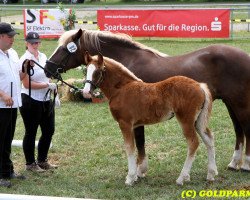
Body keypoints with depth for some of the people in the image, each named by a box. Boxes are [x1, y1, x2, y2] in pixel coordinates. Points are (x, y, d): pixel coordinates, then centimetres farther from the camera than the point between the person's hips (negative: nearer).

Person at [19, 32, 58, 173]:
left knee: (49, 131, 13)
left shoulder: (43, 56, 9)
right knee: (31, 133, 3)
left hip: (46, 100, 8)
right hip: (31, 101, -8)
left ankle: (42, 160, 28)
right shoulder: (25, 60, -13)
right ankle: (30, 163, 15)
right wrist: (47, 85, -19)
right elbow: (27, 84, -19)